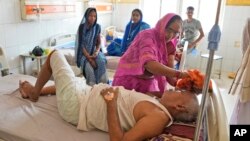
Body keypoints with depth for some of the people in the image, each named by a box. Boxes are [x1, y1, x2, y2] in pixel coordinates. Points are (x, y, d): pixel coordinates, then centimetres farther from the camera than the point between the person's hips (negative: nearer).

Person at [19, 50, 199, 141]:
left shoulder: (159, 117, -28)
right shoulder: (160, 108, -2)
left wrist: (111, 102, -29)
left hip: (76, 104, -8)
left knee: (55, 54, 7)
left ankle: (34, 92, 31)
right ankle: (35, 91, 51)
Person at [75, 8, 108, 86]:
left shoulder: (97, 27, 1)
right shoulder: (82, 27, -9)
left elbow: (99, 42, 5)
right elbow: (81, 44, -11)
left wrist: (96, 52, -15)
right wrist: (89, 58, -21)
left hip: (94, 51, 2)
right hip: (84, 53, -2)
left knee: (101, 61, -30)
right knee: (89, 67, -31)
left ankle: (103, 84, -23)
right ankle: (92, 86, -17)